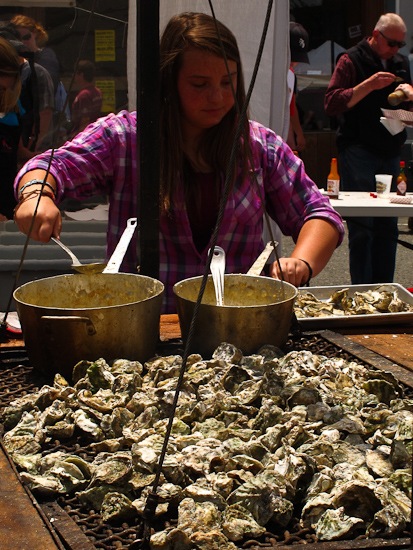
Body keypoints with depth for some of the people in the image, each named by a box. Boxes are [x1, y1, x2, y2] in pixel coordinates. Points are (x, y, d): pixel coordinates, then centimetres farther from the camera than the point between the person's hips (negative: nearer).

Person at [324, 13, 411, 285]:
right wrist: (368, 85, -20)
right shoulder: (352, 60, -3)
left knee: (388, 226, 7)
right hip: (358, 152, -6)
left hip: (390, 152, 6)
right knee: (362, 227, -6)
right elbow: (332, 103, -12)